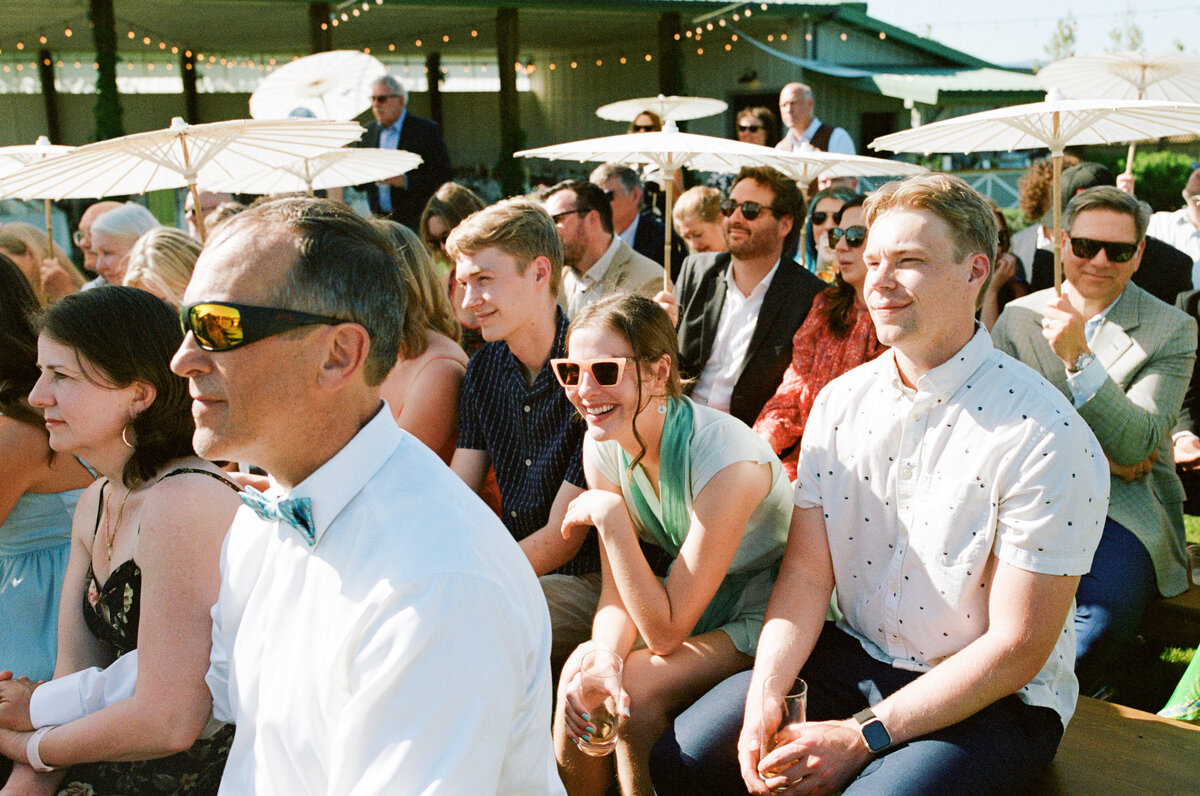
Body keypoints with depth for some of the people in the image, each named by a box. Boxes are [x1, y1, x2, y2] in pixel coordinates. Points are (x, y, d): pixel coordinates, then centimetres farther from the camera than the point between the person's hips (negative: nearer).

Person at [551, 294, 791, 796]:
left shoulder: (728, 461, -32)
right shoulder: (602, 443, -12)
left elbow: (666, 633, -28)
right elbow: (618, 594, -8)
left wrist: (609, 514, -31)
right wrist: (602, 655, -30)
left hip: (766, 610, -6)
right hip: (679, 598, 6)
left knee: (637, 690, -25)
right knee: (578, 677, -16)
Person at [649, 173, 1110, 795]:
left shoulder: (1046, 436, -19)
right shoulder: (840, 401, 1)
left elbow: (1017, 649, -18)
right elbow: (806, 572, 1)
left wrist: (863, 737, -19)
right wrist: (765, 692, -16)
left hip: (993, 700, -5)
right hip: (854, 655, 5)